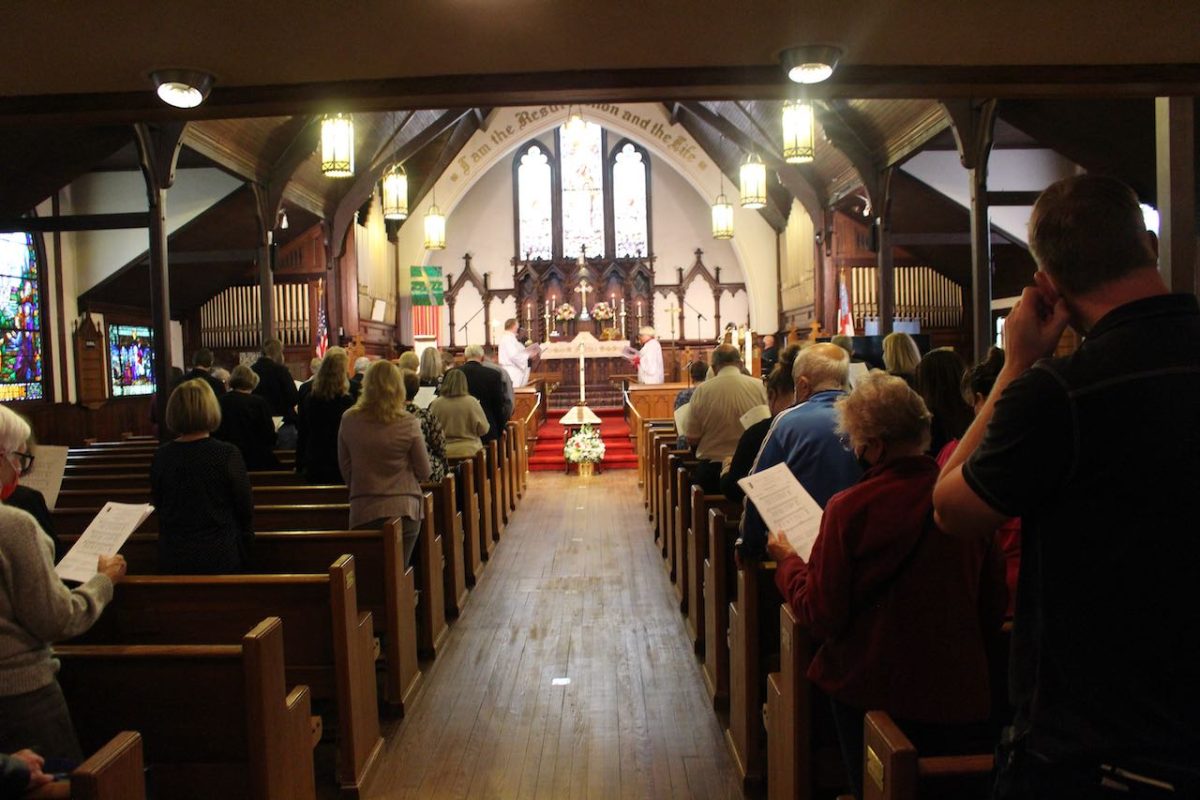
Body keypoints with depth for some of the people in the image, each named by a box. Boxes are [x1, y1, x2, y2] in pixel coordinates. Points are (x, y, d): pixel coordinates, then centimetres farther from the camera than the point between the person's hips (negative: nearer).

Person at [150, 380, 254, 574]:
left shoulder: (161, 456, -5)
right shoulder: (228, 455, -15)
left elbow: (157, 505, 9)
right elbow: (245, 508, -8)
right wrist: (244, 543, 9)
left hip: (172, 558, 3)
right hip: (219, 557, -3)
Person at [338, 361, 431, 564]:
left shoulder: (348, 420, -2)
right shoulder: (408, 423, -9)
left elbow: (345, 468, 8)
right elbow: (424, 472, -1)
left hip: (363, 511, 2)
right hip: (404, 509, -1)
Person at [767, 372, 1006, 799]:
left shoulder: (849, 508, -20)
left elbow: (821, 616, -14)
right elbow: (994, 607, 4)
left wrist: (788, 561, 2)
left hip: (876, 693, -3)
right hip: (961, 696, 4)